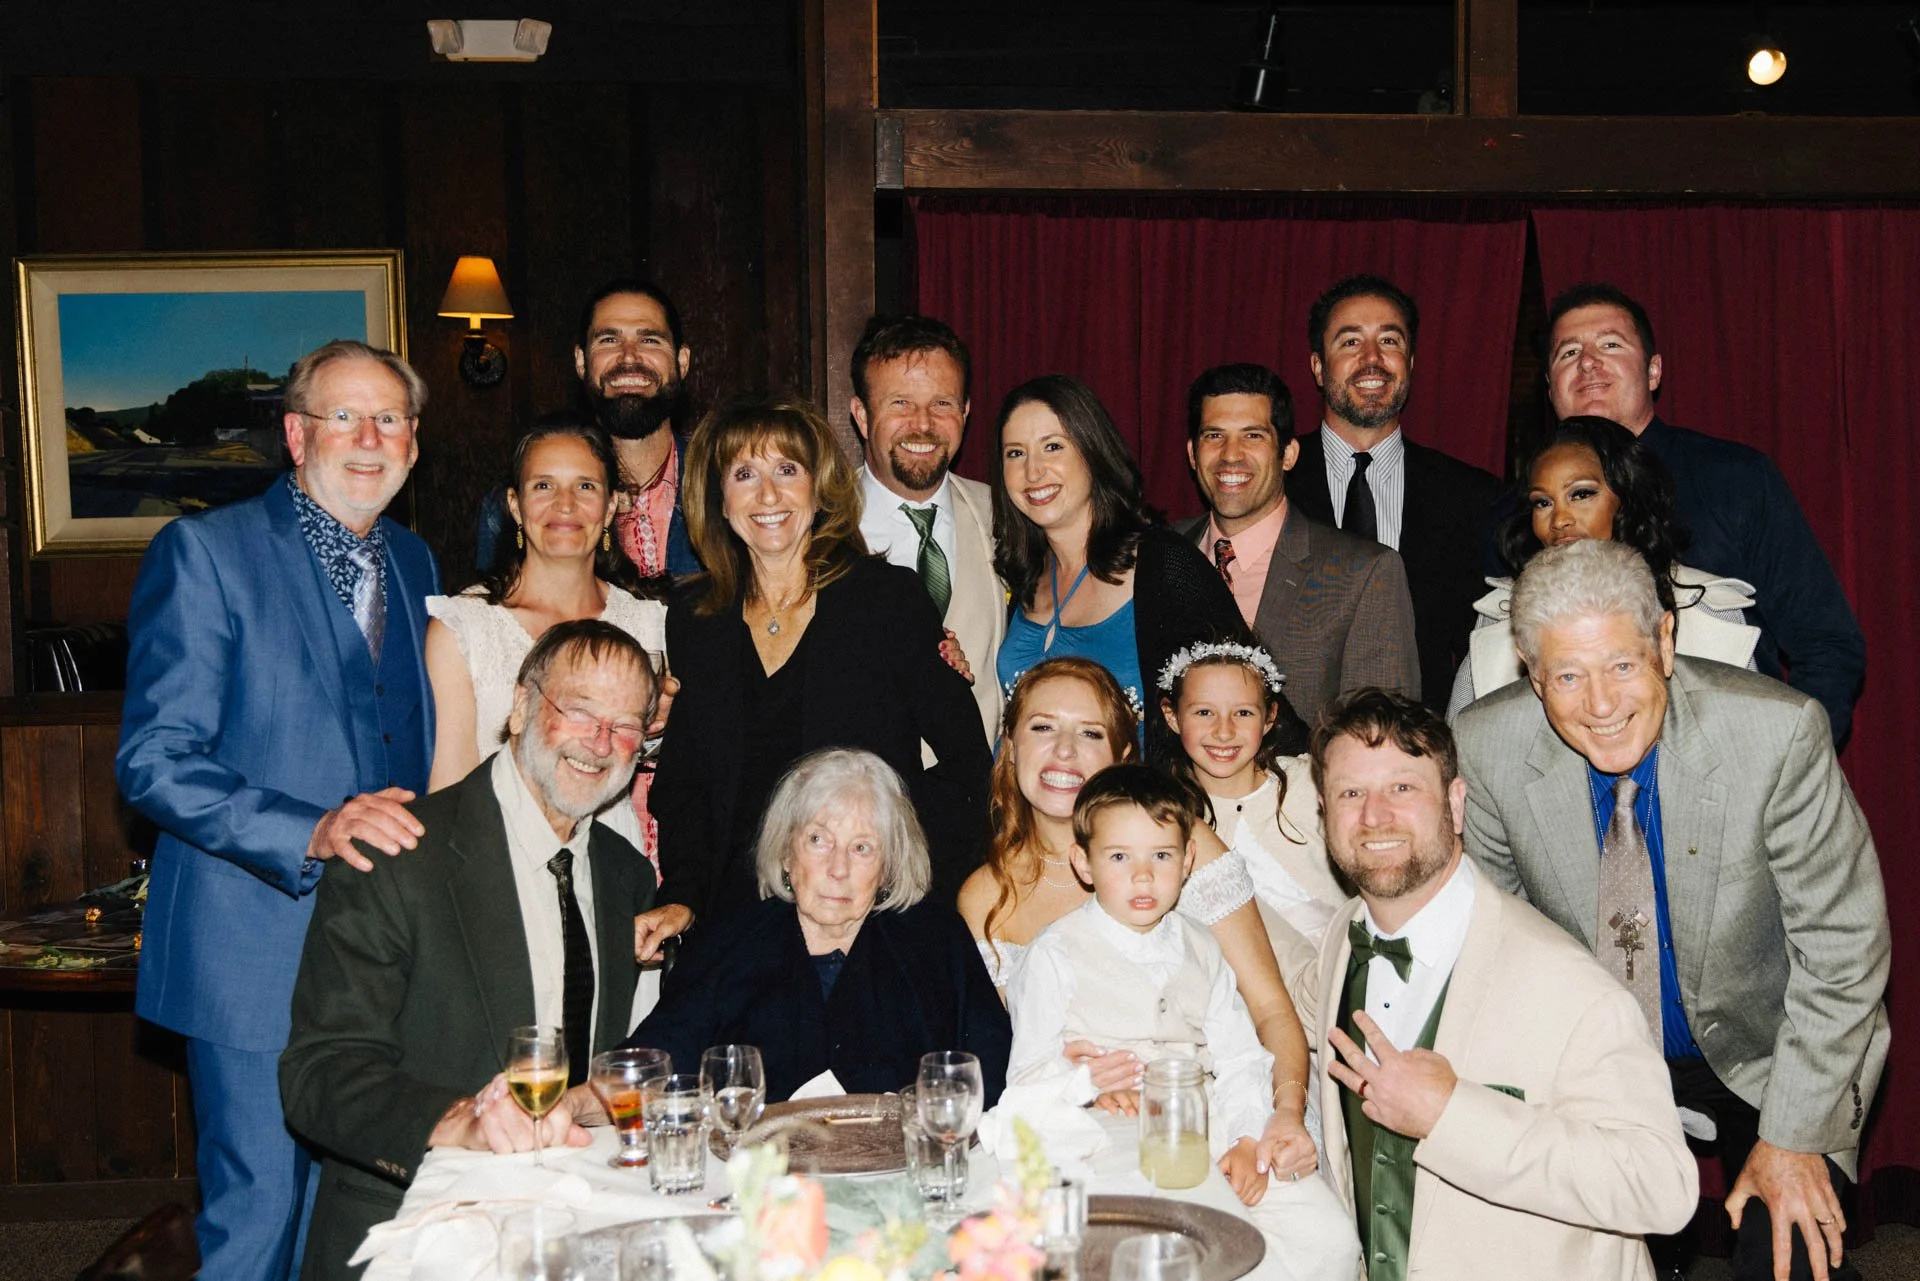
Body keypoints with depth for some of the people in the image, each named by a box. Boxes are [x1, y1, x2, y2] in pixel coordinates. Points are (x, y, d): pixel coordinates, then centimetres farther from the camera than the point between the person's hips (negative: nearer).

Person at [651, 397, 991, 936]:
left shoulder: (892, 598, -1)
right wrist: (681, 899, -2)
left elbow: (965, 759, -1)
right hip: (735, 919, 3)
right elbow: (681, 781, 13)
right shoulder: (693, 618, 9)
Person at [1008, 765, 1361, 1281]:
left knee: (1327, 1239, -11)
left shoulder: (1202, 952, 18)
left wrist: (1247, 1141, -6)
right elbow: (1030, 1072, -1)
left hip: (1208, 1137, 4)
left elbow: (1238, 1060, 11)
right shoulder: (1056, 954, 3)